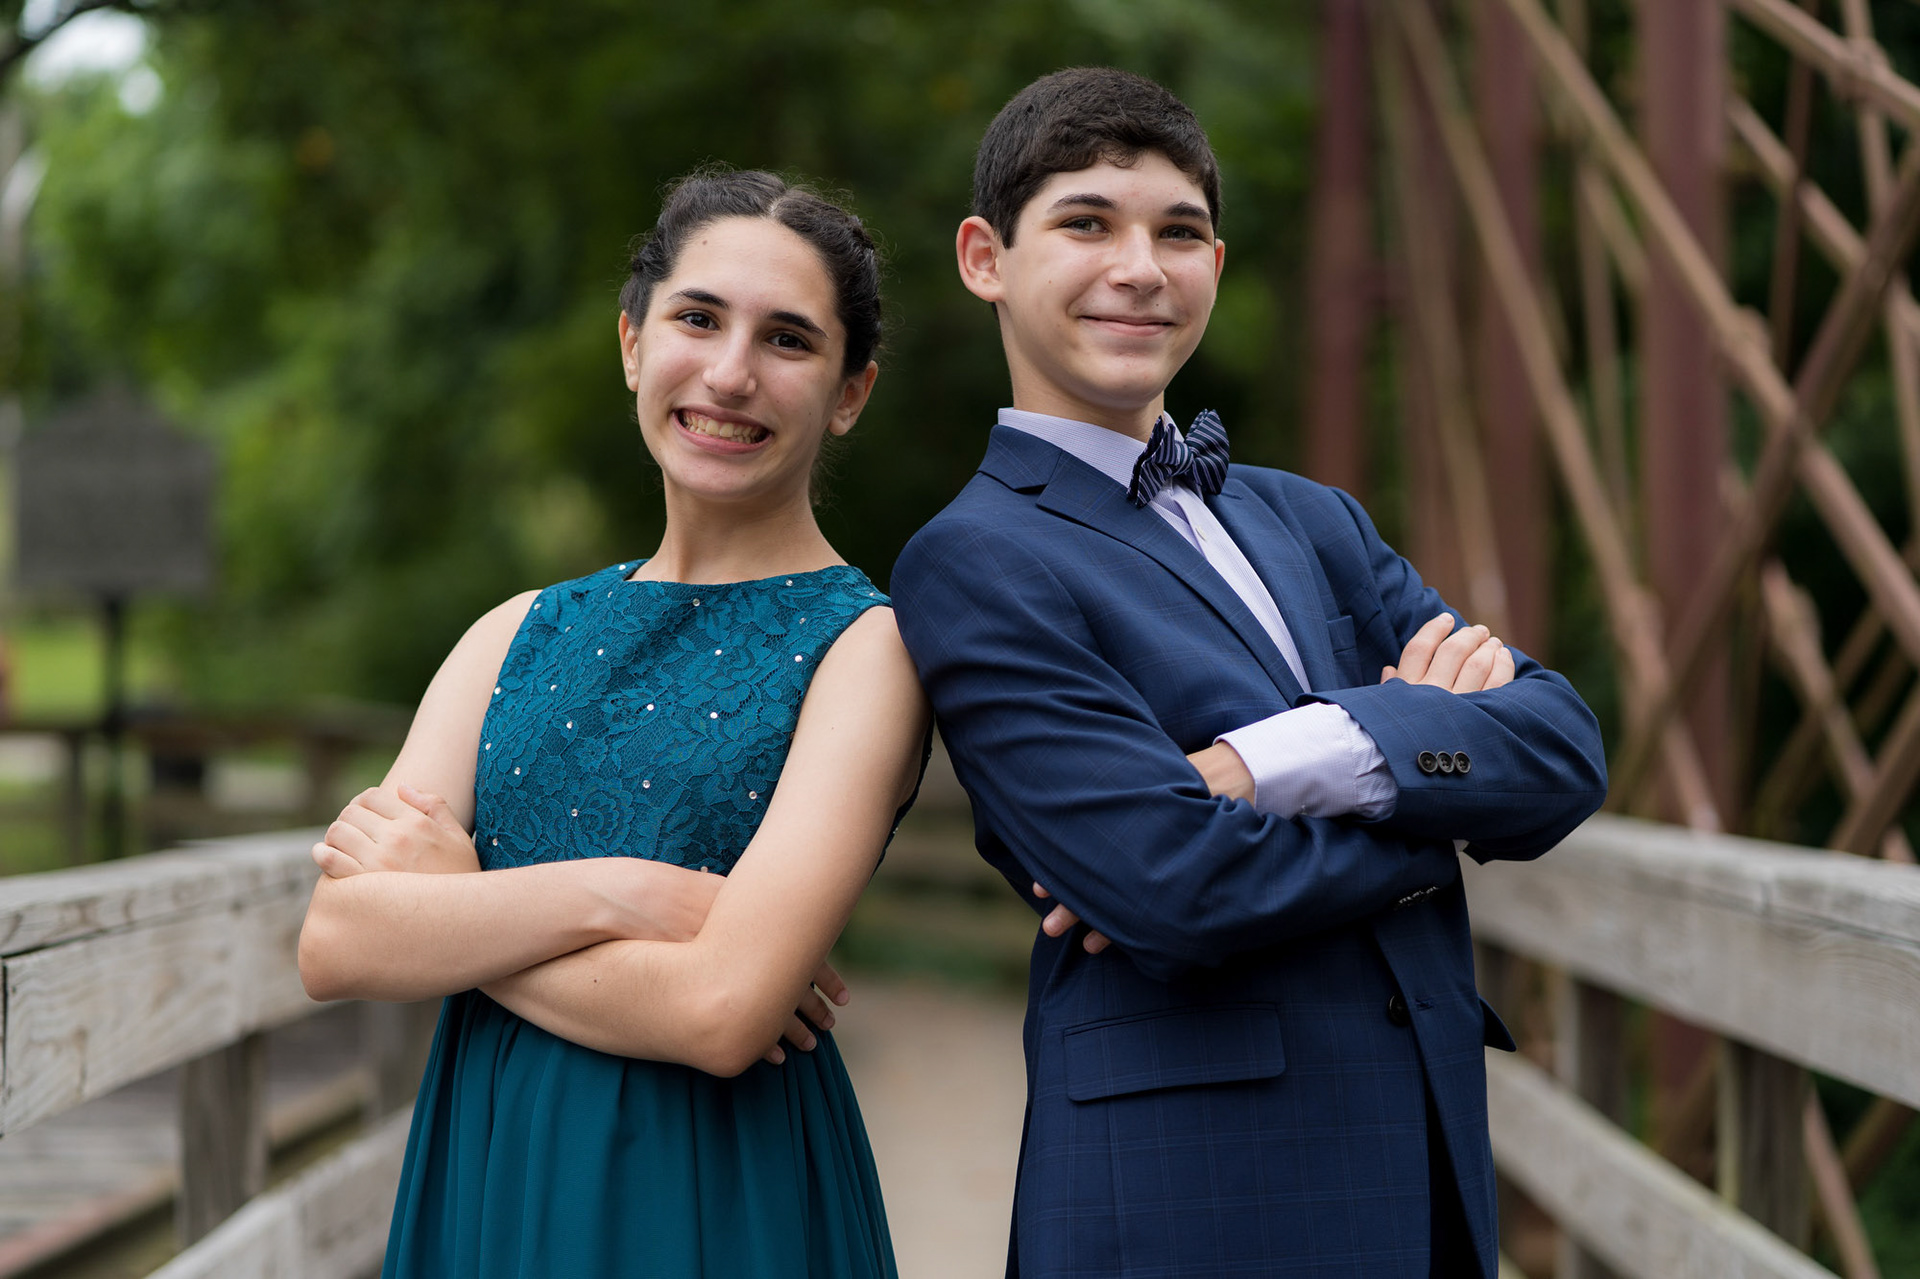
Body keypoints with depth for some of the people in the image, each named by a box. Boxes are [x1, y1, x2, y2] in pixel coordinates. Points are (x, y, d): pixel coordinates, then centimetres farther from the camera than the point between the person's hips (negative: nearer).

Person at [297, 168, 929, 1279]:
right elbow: (336, 945, -5)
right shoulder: (522, 635, 5)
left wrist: (445, 913, -9)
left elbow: (723, 1010, -20)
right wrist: (616, 892, -17)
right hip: (482, 1182, 4)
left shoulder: (868, 646, -9)